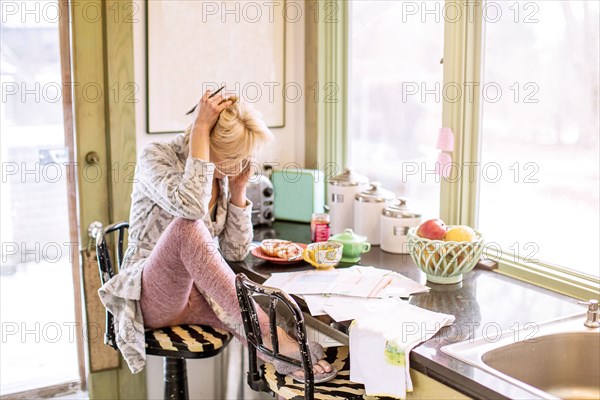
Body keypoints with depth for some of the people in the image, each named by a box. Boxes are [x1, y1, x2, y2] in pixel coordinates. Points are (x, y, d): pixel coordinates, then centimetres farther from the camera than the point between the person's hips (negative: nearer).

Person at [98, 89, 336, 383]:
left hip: (200, 294, 5)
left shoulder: (221, 175, 6)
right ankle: (269, 337, -34)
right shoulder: (156, 157, -11)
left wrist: (238, 190, -2)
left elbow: (236, 252, 8)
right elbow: (191, 207, -33)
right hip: (152, 297, -4)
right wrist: (200, 129, -26)